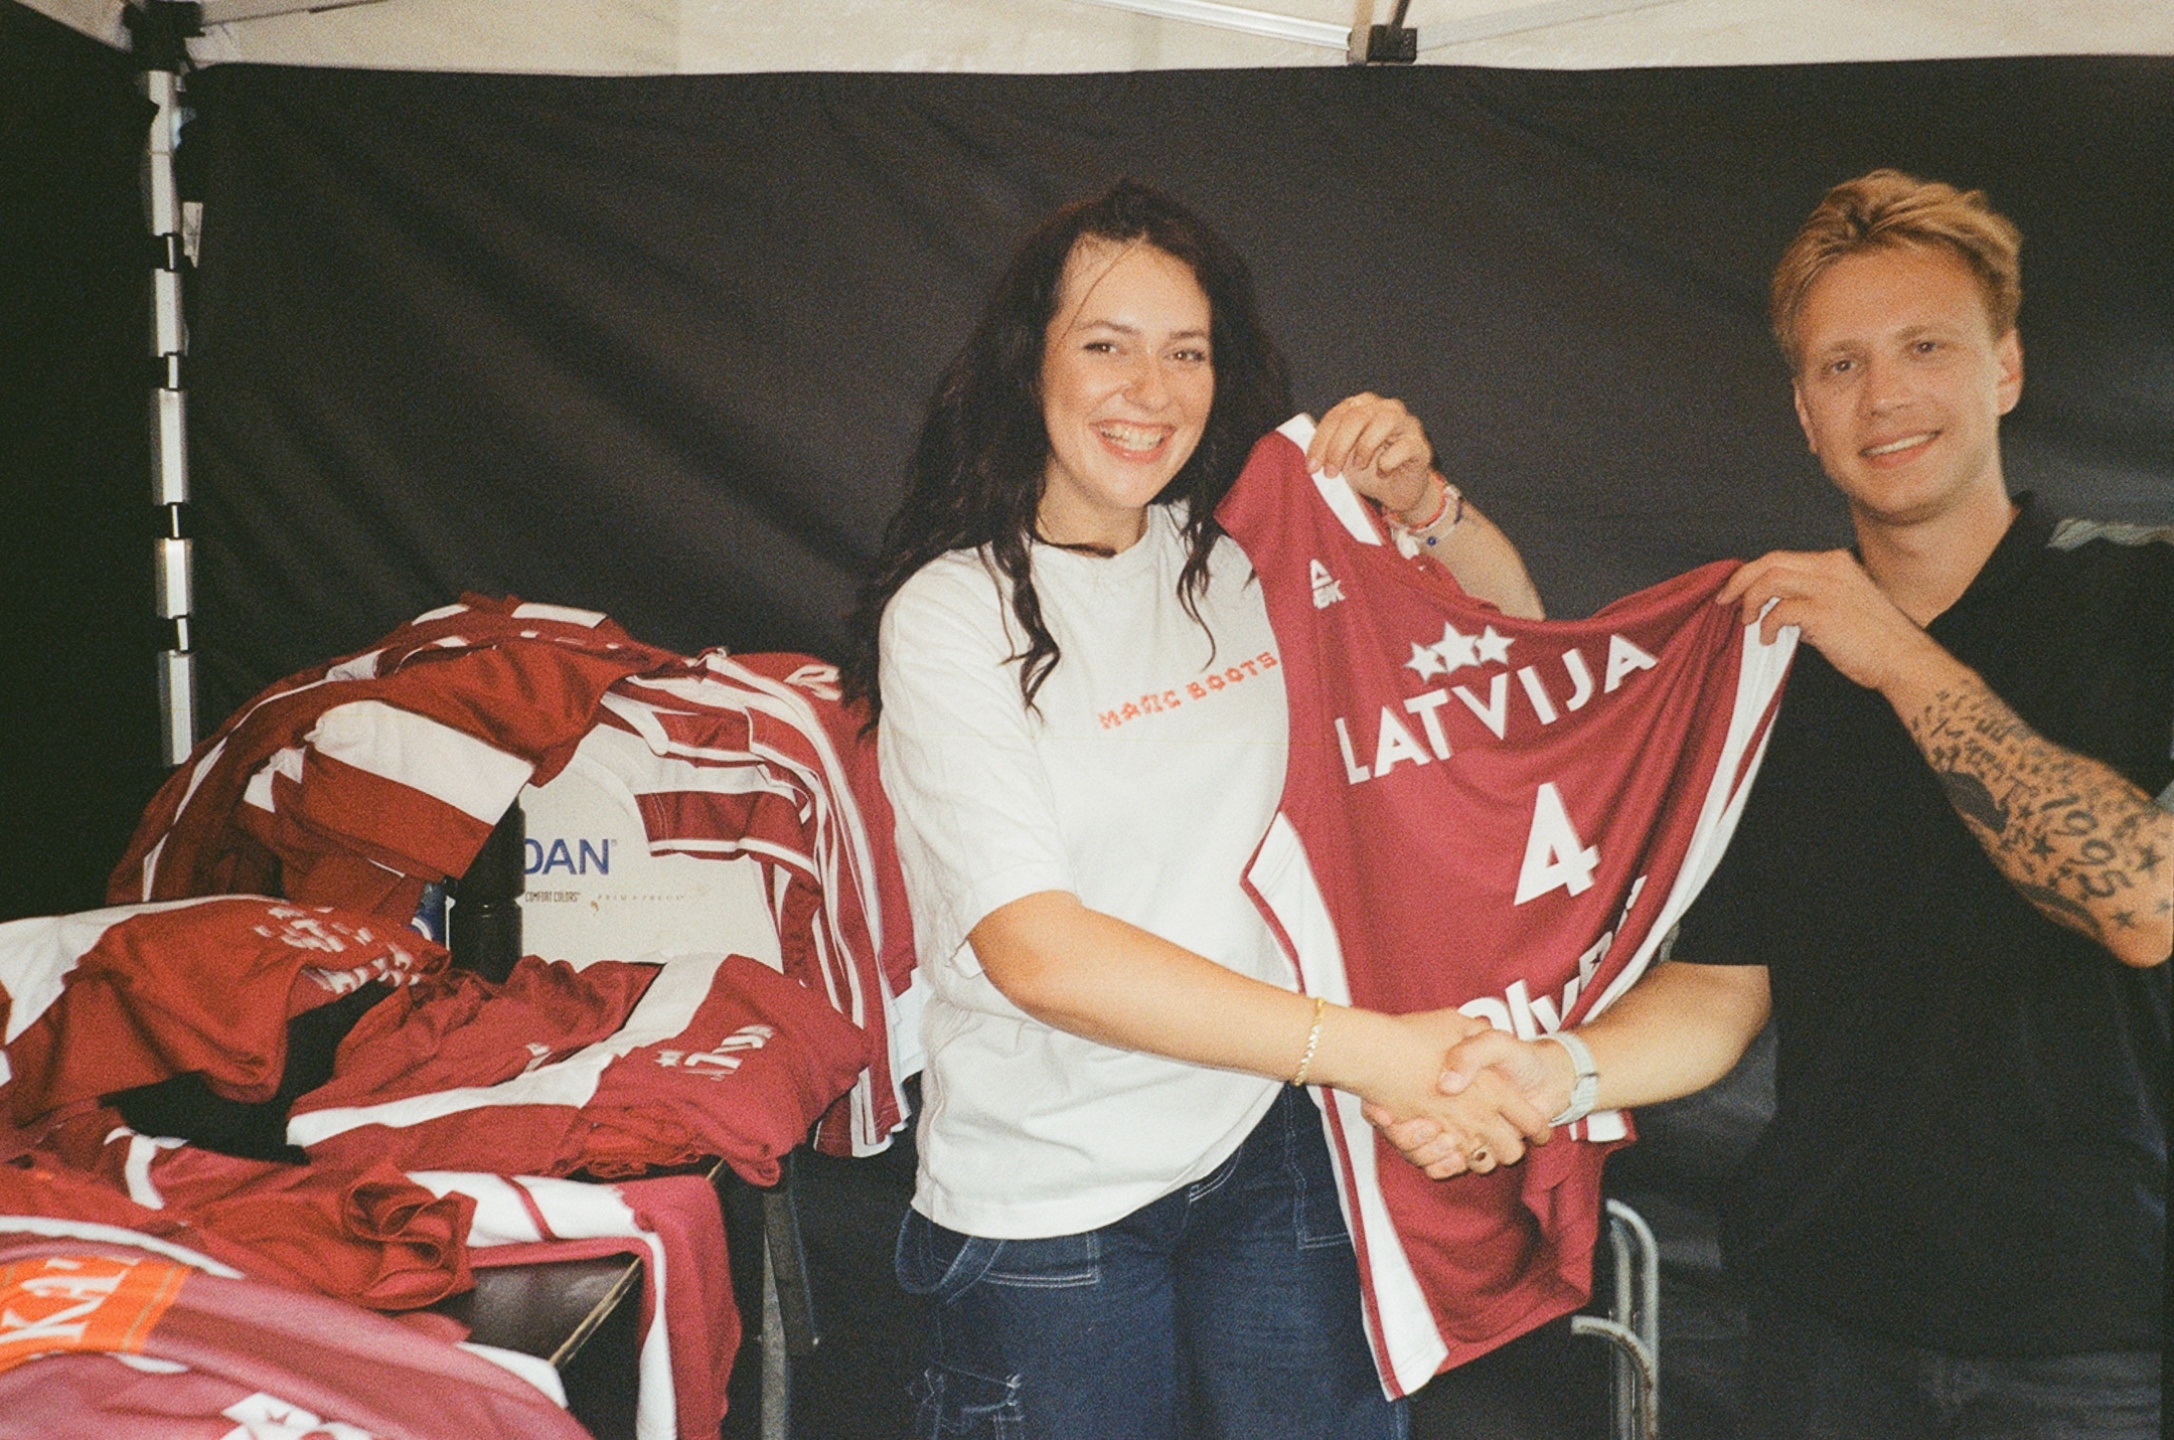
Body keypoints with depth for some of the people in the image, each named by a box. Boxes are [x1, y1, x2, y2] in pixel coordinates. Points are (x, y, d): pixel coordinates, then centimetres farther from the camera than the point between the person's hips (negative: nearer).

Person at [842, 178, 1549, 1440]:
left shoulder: (1248, 562, 2)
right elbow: (1039, 952, -22)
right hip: (1053, 1189, -3)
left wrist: (1419, 502, -7)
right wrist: (1365, 1048, -28)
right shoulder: (951, 612, -12)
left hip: (1262, 1140, 4)